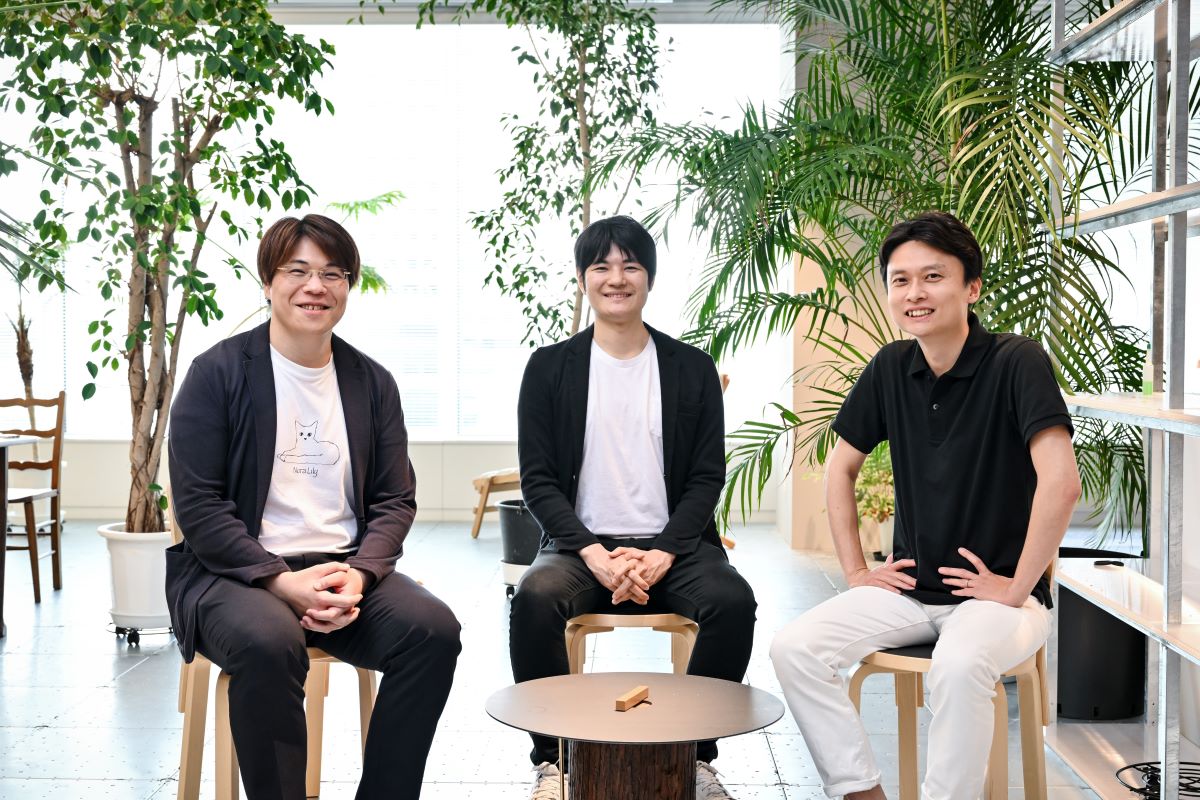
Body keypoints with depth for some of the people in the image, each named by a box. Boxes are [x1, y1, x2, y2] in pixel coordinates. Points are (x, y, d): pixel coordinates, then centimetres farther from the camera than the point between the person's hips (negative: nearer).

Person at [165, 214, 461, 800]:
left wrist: (359, 576, -12)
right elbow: (198, 506, -8)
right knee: (270, 641, -35)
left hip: (348, 569, 4)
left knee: (433, 629, -22)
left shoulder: (372, 382, 10)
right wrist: (283, 581, -19)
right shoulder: (218, 372, -2)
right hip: (235, 572, -3)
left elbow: (395, 500, 7)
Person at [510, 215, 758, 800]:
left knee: (732, 600, -29)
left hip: (672, 547, 1)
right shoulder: (549, 368, 5)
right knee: (535, 597, -31)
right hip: (581, 546, 0)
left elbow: (707, 478, 3)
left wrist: (662, 555, -13)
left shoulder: (692, 368, 7)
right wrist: (595, 554, -15)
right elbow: (538, 480, 0)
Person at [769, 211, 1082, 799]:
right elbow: (841, 468, 14)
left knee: (958, 667, -37)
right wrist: (855, 571, 7)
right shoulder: (890, 368, 3)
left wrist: (1016, 587, -18)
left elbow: (1061, 482, -23)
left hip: (997, 592, -5)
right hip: (910, 589, 6)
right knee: (793, 648, -15)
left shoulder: (1015, 362, -14)